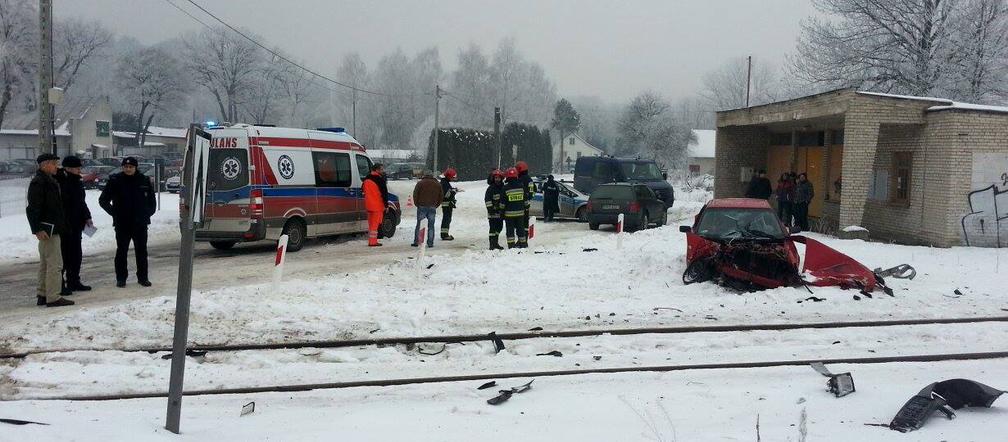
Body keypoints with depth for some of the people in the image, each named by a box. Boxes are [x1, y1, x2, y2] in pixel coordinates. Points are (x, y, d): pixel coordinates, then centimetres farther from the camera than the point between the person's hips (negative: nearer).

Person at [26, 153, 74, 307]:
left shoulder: (48, 180, 17)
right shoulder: (38, 182, -15)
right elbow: (33, 208, -22)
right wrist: (38, 229, -26)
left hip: (51, 228, 11)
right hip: (47, 229, -11)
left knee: (45, 263, 15)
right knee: (55, 263, -10)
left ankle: (42, 295, 23)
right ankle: (53, 298, -7)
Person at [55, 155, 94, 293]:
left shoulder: (77, 182, 13)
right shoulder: (59, 182, -15)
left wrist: (87, 217, 13)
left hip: (76, 225, 9)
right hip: (63, 226, -9)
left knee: (76, 255, 14)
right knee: (63, 256, -4)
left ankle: (74, 282, 25)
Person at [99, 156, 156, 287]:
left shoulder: (144, 181, 3)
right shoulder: (115, 180, -2)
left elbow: (152, 201, 14)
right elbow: (103, 200, 6)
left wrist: (147, 214, 3)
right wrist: (114, 213, -2)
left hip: (140, 223, 1)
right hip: (122, 224, -1)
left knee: (141, 251, 6)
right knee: (121, 251, 4)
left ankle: (143, 277, 15)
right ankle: (121, 278, 12)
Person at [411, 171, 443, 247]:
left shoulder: (420, 183, 0)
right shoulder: (437, 184, 10)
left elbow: (415, 195, -3)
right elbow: (441, 197, 13)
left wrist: (417, 204, 8)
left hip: (422, 207, -2)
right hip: (432, 207, 2)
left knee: (419, 225, 4)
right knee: (431, 225, 5)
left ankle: (416, 242, 3)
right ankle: (430, 243, 2)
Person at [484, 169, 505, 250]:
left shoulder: (503, 188, 13)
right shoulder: (491, 188, -7)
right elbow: (487, 199, -12)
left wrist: (503, 210, 20)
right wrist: (490, 208, -19)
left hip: (500, 211, 7)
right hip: (493, 212, -7)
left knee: (499, 227, 13)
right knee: (493, 228, -7)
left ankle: (495, 243, 25)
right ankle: (492, 244, -3)